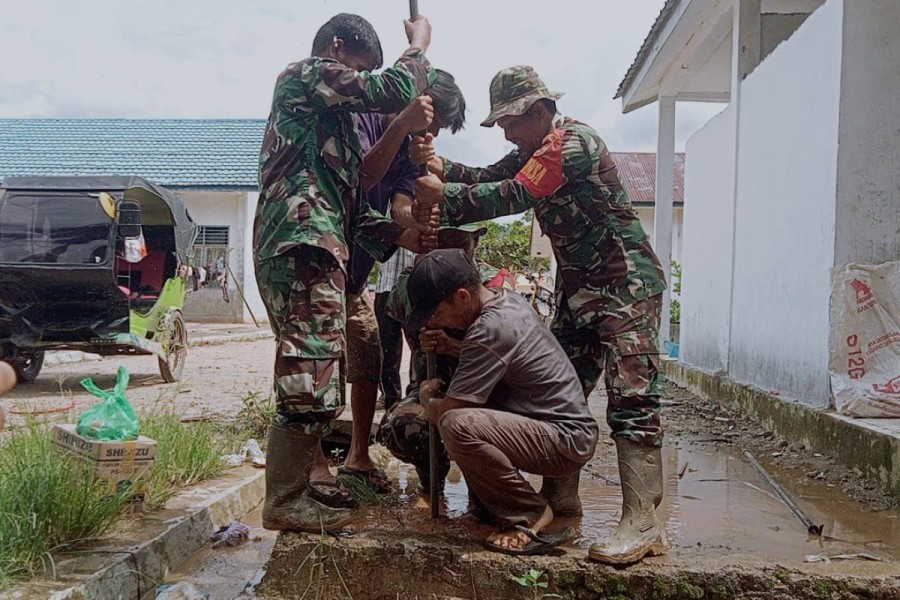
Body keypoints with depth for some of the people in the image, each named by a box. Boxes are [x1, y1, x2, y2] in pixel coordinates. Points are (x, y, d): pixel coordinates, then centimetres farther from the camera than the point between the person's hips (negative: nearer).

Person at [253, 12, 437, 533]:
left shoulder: (330, 118, 29)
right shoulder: (307, 74, 1)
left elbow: (348, 206, 23)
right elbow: (394, 91, -11)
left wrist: (399, 235, 12)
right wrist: (420, 40, 6)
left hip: (314, 246, 11)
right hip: (302, 245, -11)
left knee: (318, 372, 16)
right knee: (309, 374, -11)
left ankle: (314, 481, 26)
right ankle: (285, 502, -4)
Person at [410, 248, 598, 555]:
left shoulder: (491, 328, -24)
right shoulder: (508, 300, 5)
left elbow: (446, 411, -21)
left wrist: (426, 398, 3)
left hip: (567, 440, -10)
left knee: (457, 425, -30)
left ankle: (532, 515, -12)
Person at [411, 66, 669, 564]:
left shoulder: (574, 142, -17)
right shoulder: (536, 150, 15)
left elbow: (513, 196, -26)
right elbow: (489, 178, 4)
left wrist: (444, 196, -21)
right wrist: (441, 167, -12)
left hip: (626, 282, -10)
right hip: (579, 285, 10)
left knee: (631, 397, -15)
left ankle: (642, 524, -16)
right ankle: (562, 503, 14)